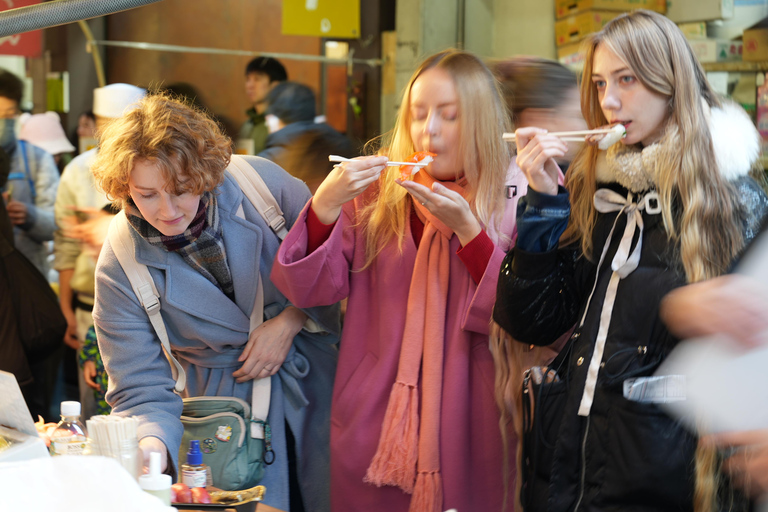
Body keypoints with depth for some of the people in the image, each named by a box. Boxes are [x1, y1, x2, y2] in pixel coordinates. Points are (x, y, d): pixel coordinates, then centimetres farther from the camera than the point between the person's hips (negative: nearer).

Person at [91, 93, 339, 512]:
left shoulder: (261, 182, -16)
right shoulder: (119, 269, -17)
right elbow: (141, 388, -15)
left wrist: (290, 321, -13)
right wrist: (151, 444, -35)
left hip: (313, 379, 2)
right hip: (225, 403, -1)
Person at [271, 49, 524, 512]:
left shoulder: (518, 199, -4)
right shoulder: (377, 192, 1)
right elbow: (308, 290, -3)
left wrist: (466, 228, -20)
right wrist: (326, 203, -18)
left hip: (471, 430, -1)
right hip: (374, 422, 1)